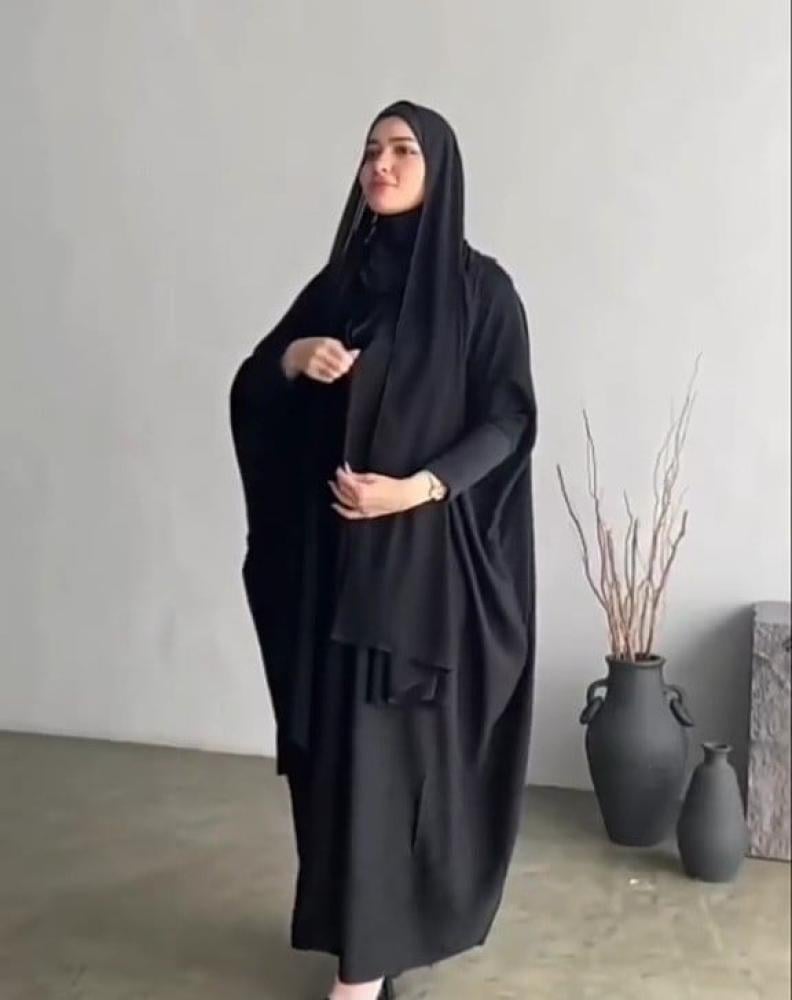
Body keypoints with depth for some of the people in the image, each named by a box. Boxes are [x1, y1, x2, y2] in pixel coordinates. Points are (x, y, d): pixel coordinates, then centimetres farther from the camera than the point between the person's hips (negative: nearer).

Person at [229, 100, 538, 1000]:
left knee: (399, 736, -1)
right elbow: (251, 396, 11)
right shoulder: (337, 282, 10)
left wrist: (418, 488, -21)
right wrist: (291, 356, -10)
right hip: (334, 549, 5)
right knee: (338, 735, 8)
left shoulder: (479, 288, -4)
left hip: (430, 550, -5)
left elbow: (508, 420, -8)